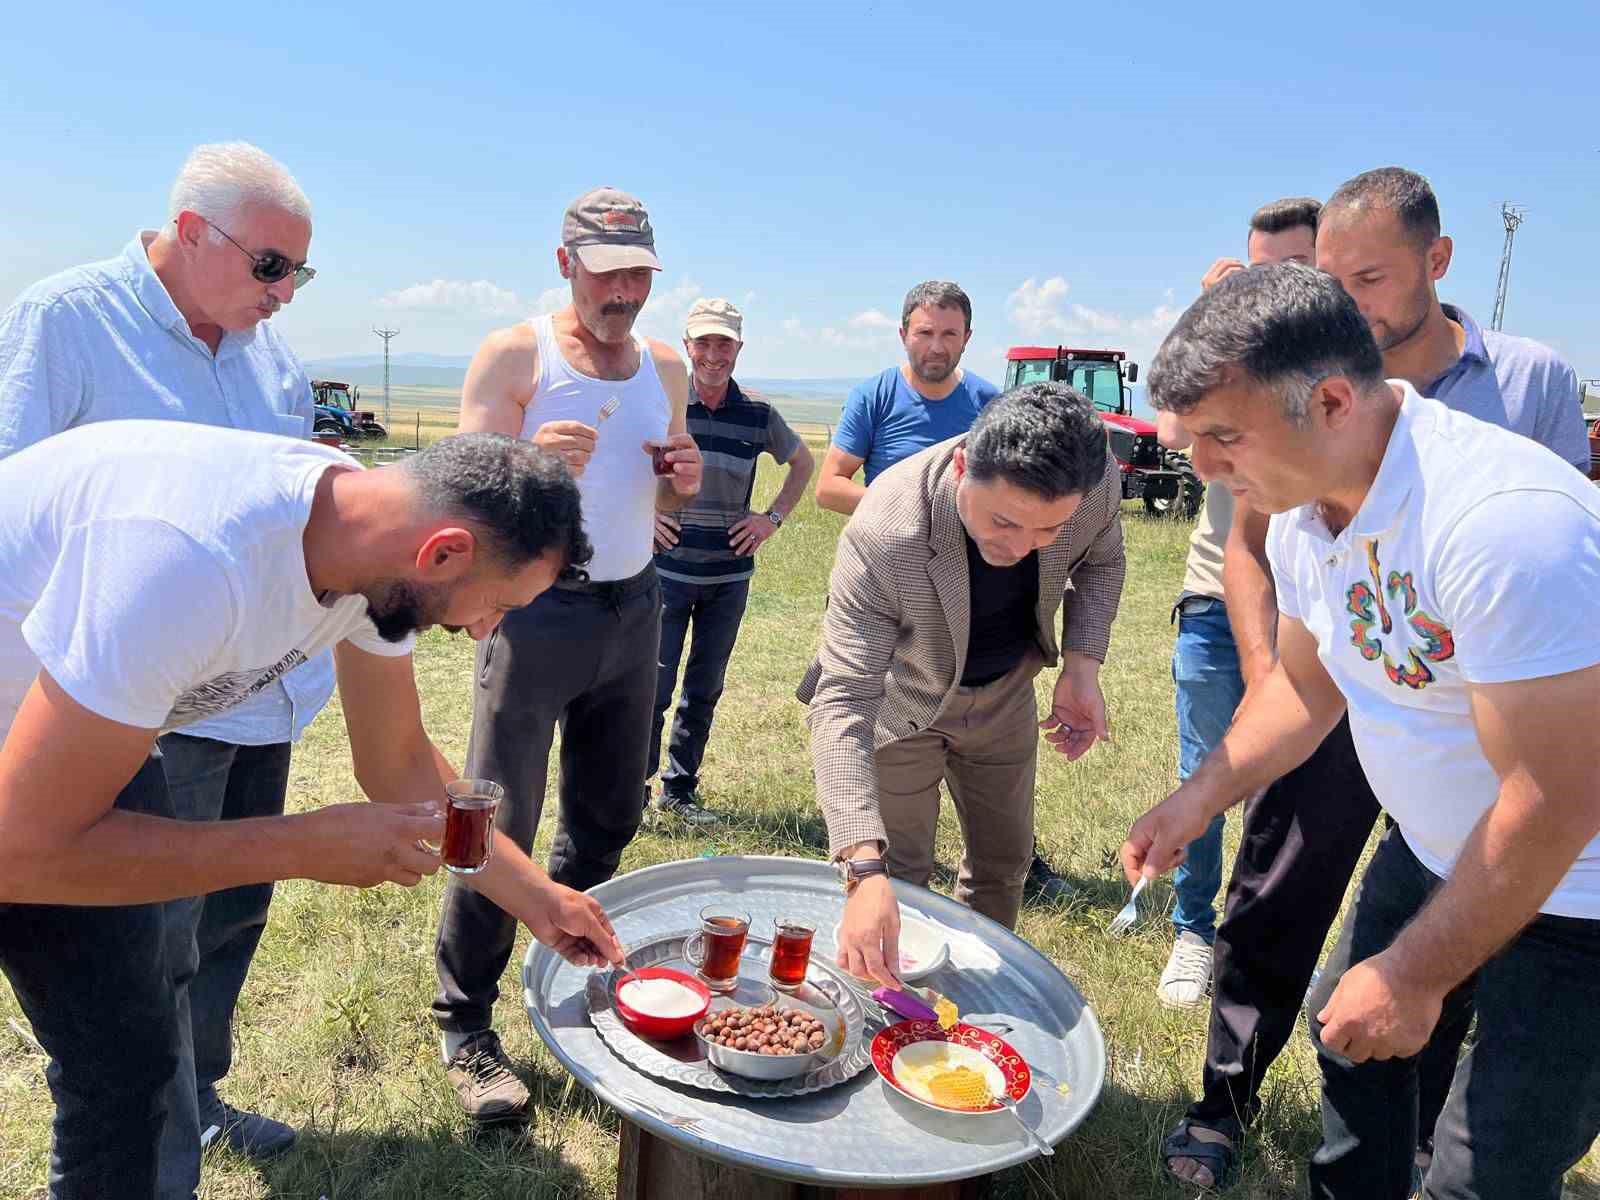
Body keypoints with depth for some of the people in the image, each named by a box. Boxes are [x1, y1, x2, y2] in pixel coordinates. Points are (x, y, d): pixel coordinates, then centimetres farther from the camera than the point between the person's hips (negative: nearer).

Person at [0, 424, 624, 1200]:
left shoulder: (377, 545, -15)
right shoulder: (195, 553, -41)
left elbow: (399, 760, -1)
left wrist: (534, 894, -2)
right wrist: (308, 847, -29)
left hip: (93, 734, 6)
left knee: (132, 1054, 12)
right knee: (117, 1065, 1)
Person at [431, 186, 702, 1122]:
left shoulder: (667, 368, 9)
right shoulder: (516, 355, -6)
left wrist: (685, 481, -6)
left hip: (634, 612, 6)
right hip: (538, 611, -5)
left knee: (610, 817, 13)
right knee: (501, 826, -3)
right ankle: (466, 1027, 11)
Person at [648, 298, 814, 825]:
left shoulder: (758, 414, 3)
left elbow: (802, 463, 20)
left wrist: (773, 517, 8)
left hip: (730, 576, 3)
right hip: (667, 569, -3)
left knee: (705, 689, 11)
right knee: (653, 687, -1)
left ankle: (679, 789, 25)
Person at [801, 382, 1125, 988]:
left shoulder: (1095, 482, -28)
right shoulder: (884, 536, -42)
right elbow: (842, 704, -42)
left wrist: (1083, 664, -18)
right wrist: (865, 868, -51)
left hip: (1006, 690, 4)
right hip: (901, 699, -4)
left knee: (1003, 862, 18)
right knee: (897, 878, 2)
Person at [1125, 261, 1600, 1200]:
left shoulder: (1504, 518, -34)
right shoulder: (1303, 513, -7)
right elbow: (1307, 682, 9)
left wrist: (1417, 976, -20)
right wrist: (1201, 796, -3)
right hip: (1438, 851, 8)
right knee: (1350, 1039, 20)